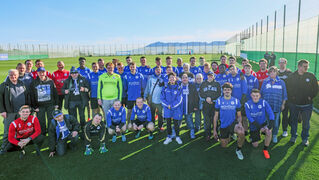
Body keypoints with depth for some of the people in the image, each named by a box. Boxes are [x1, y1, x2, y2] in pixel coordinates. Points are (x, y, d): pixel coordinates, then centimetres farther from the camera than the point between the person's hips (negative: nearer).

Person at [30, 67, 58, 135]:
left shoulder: (50, 81, 3)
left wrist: (56, 104, 4)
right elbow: (32, 96, 3)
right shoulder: (33, 83, 2)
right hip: (40, 106, 0)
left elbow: (55, 93, 7)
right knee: (41, 122, 6)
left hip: (50, 105, 0)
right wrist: (34, 107, -1)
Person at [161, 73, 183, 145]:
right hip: (167, 109, 2)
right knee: (168, 123, 8)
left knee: (176, 123, 6)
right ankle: (169, 137, 21)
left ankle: (177, 137, 24)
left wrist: (172, 106, -12)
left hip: (176, 109, -1)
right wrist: (167, 105, -13)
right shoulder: (165, 88, 3)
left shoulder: (178, 88, -3)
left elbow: (179, 100, -7)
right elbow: (162, 98, -1)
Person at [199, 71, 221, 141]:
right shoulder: (203, 84, 16)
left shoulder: (217, 84, 12)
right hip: (206, 104, 1)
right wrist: (206, 98, -11)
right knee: (207, 121, 0)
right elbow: (201, 93, 6)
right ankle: (207, 135, 9)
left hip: (215, 104, -1)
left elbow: (218, 94, 1)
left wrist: (211, 98, -12)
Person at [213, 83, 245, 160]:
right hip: (223, 125, 1)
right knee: (224, 146, 12)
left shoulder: (236, 101, -3)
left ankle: (238, 150, -5)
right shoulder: (219, 100, -5)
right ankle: (228, 136, 47)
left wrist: (240, 123, -20)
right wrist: (214, 130, -1)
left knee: (241, 133, -34)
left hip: (233, 123, -1)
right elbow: (216, 116, 1)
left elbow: (239, 115, 3)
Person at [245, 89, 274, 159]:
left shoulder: (264, 102, -11)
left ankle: (265, 149, -9)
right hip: (254, 125, -1)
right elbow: (249, 117, -22)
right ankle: (253, 136, 38)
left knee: (269, 132, -33)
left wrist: (270, 124, -36)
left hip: (263, 123, 1)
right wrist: (259, 127, -31)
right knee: (255, 145, 1)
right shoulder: (247, 104, -15)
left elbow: (270, 113, -19)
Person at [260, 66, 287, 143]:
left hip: (277, 106, 0)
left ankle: (275, 135, 24)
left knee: (276, 121, 7)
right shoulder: (265, 82, 5)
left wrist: (283, 104, 7)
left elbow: (284, 95, 10)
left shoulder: (281, 82, 5)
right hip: (267, 106, 0)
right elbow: (261, 93, 8)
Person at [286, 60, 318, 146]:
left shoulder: (311, 76, -3)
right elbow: (287, 88, 2)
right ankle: (293, 136, 31)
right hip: (294, 104, 0)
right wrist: (291, 97, -6)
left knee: (306, 123, 7)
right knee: (293, 121, 14)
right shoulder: (291, 76, -4)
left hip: (307, 105, 0)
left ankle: (305, 138, 25)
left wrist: (310, 97, -4)